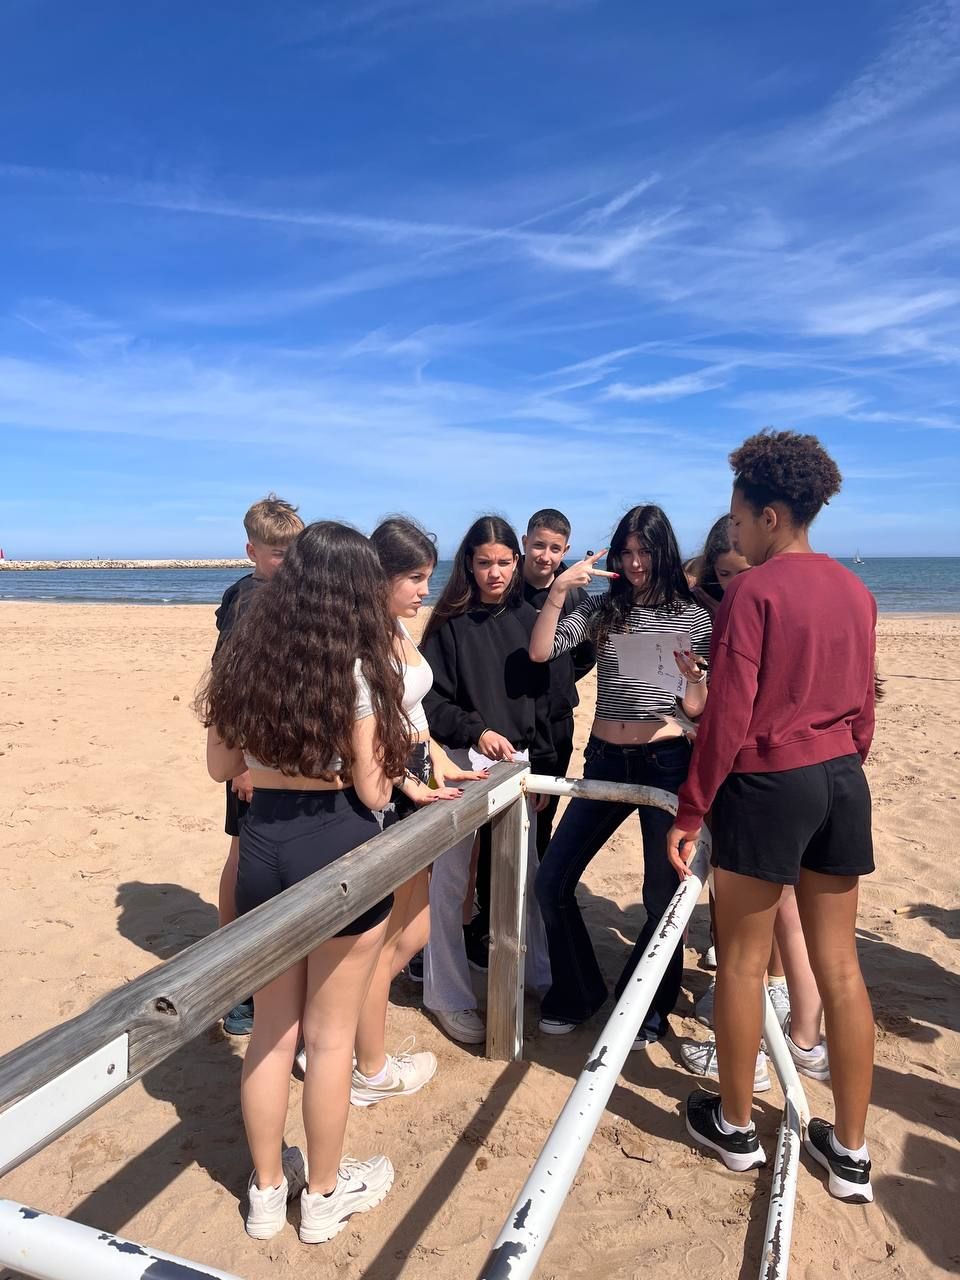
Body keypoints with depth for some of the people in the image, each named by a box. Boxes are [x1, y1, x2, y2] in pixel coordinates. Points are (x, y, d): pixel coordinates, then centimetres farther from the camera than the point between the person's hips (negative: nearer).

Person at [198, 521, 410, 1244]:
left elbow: (222, 766, 8)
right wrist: (394, 762, 6)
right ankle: (323, 1196, 34)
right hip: (341, 848, -5)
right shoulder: (356, 668, -14)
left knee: (272, 1026, 20)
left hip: (263, 842, 5)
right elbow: (371, 790, -12)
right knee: (329, 1033, 13)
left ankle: (268, 1190, 38)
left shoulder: (245, 659, 1)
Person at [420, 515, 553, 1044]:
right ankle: (448, 996, 18)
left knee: (524, 872, 14)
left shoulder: (526, 618, 5)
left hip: (517, 759, 4)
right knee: (449, 881, 3)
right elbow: (430, 700, -7)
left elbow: (542, 695, 9)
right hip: (462, 761, -4)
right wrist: (476, 731, -18)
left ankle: (539, 972, 34)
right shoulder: (450, 624, -5)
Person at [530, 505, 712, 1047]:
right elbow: (541, 652, -8)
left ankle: (648, 1006, 30)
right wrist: (559, 588, -16)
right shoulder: (601, 608, 5)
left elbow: (699, 709, 1)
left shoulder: (693, 616, 1)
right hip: (605, 760, 3)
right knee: (552, 882, 2)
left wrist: (694, 675, -20)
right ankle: (578, 990, 26)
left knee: (663, 893, 5)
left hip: (667, 762, -2)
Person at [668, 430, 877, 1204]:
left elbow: (730, 716, -17)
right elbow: (863, 708, 12)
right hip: (842, 780, 7)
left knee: (742, 960, 10)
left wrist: (689, 812, -11)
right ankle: (850, 1150, 26)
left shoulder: (754, 591, -14)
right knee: (839, 965, 13)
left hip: (767, 784, -7)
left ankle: (735, 1125, 27)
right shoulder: (855, 591, 7)